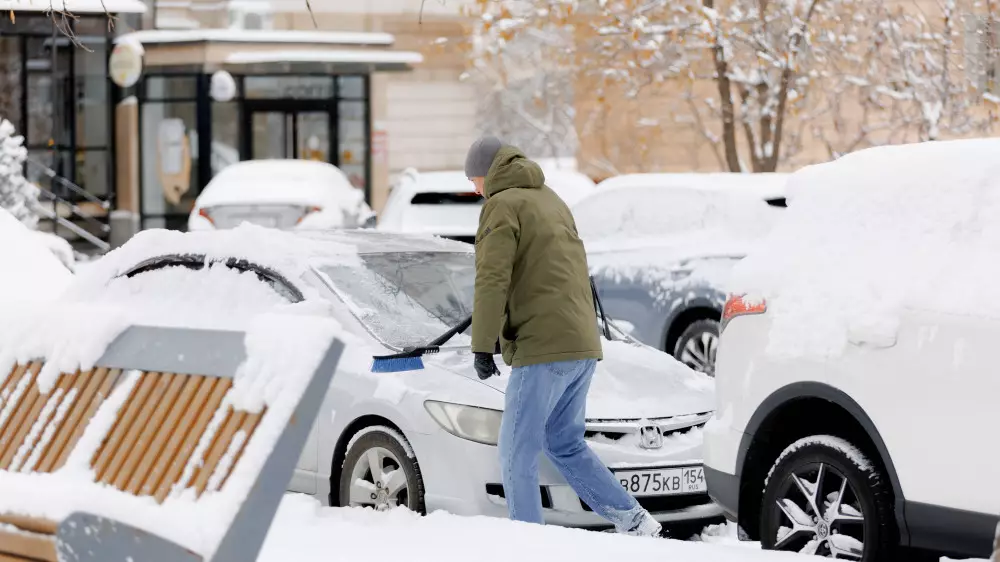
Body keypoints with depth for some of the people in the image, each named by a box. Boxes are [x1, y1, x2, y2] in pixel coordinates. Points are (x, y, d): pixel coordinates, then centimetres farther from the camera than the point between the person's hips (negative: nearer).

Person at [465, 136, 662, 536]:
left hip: (543, 349, -9)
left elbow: (492, 280, -14)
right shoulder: (550, 201, 23)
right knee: (565, 445, 18)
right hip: (582, 344, 9)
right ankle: (634, 522, 11)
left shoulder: (502, 206, -5)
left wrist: (482, 346, -11)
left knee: (517, 452, -4)